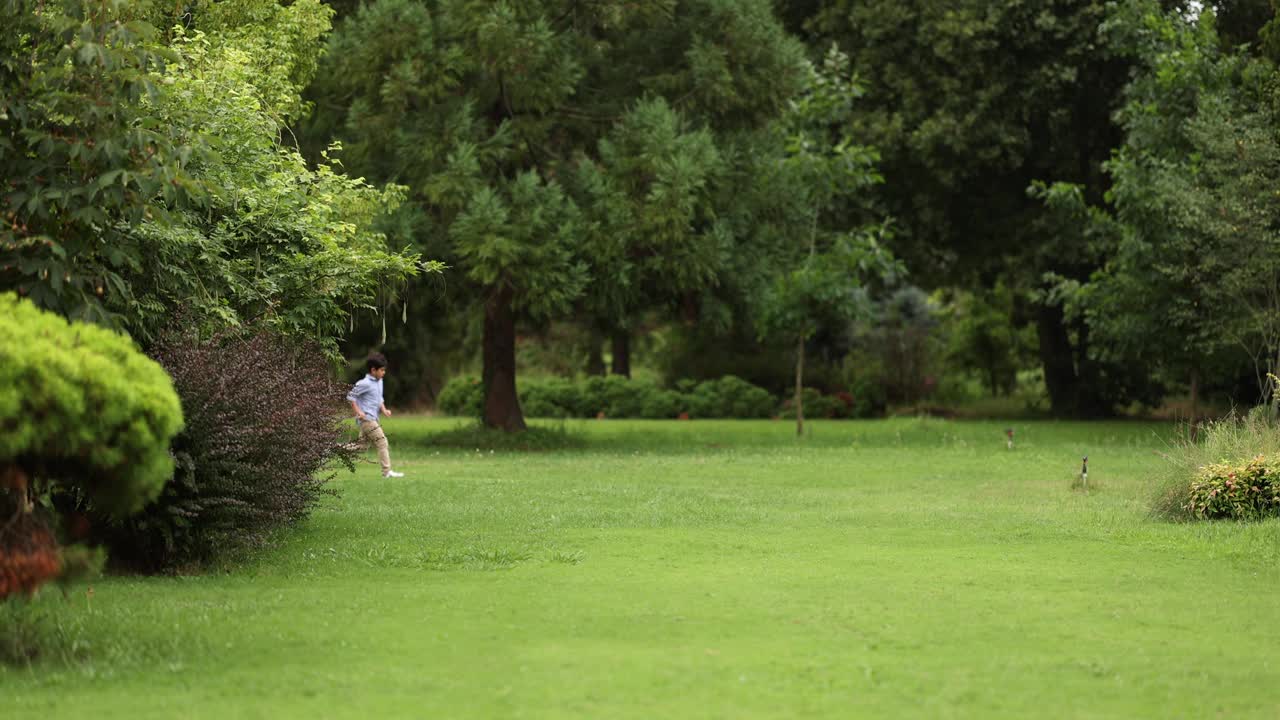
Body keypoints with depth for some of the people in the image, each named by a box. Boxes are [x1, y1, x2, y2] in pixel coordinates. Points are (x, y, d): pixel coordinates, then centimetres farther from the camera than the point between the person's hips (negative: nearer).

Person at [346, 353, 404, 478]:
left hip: (373, 419, 10)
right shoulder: (365, 384, -15)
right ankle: (387, 471, -10)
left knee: (362, 446, 14)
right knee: (382, 442, -11)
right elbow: (350, 396, -13)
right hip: (366, 419, -10)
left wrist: (384, 410, 7)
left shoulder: (379, 382, 13)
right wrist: (358, 412, -16)